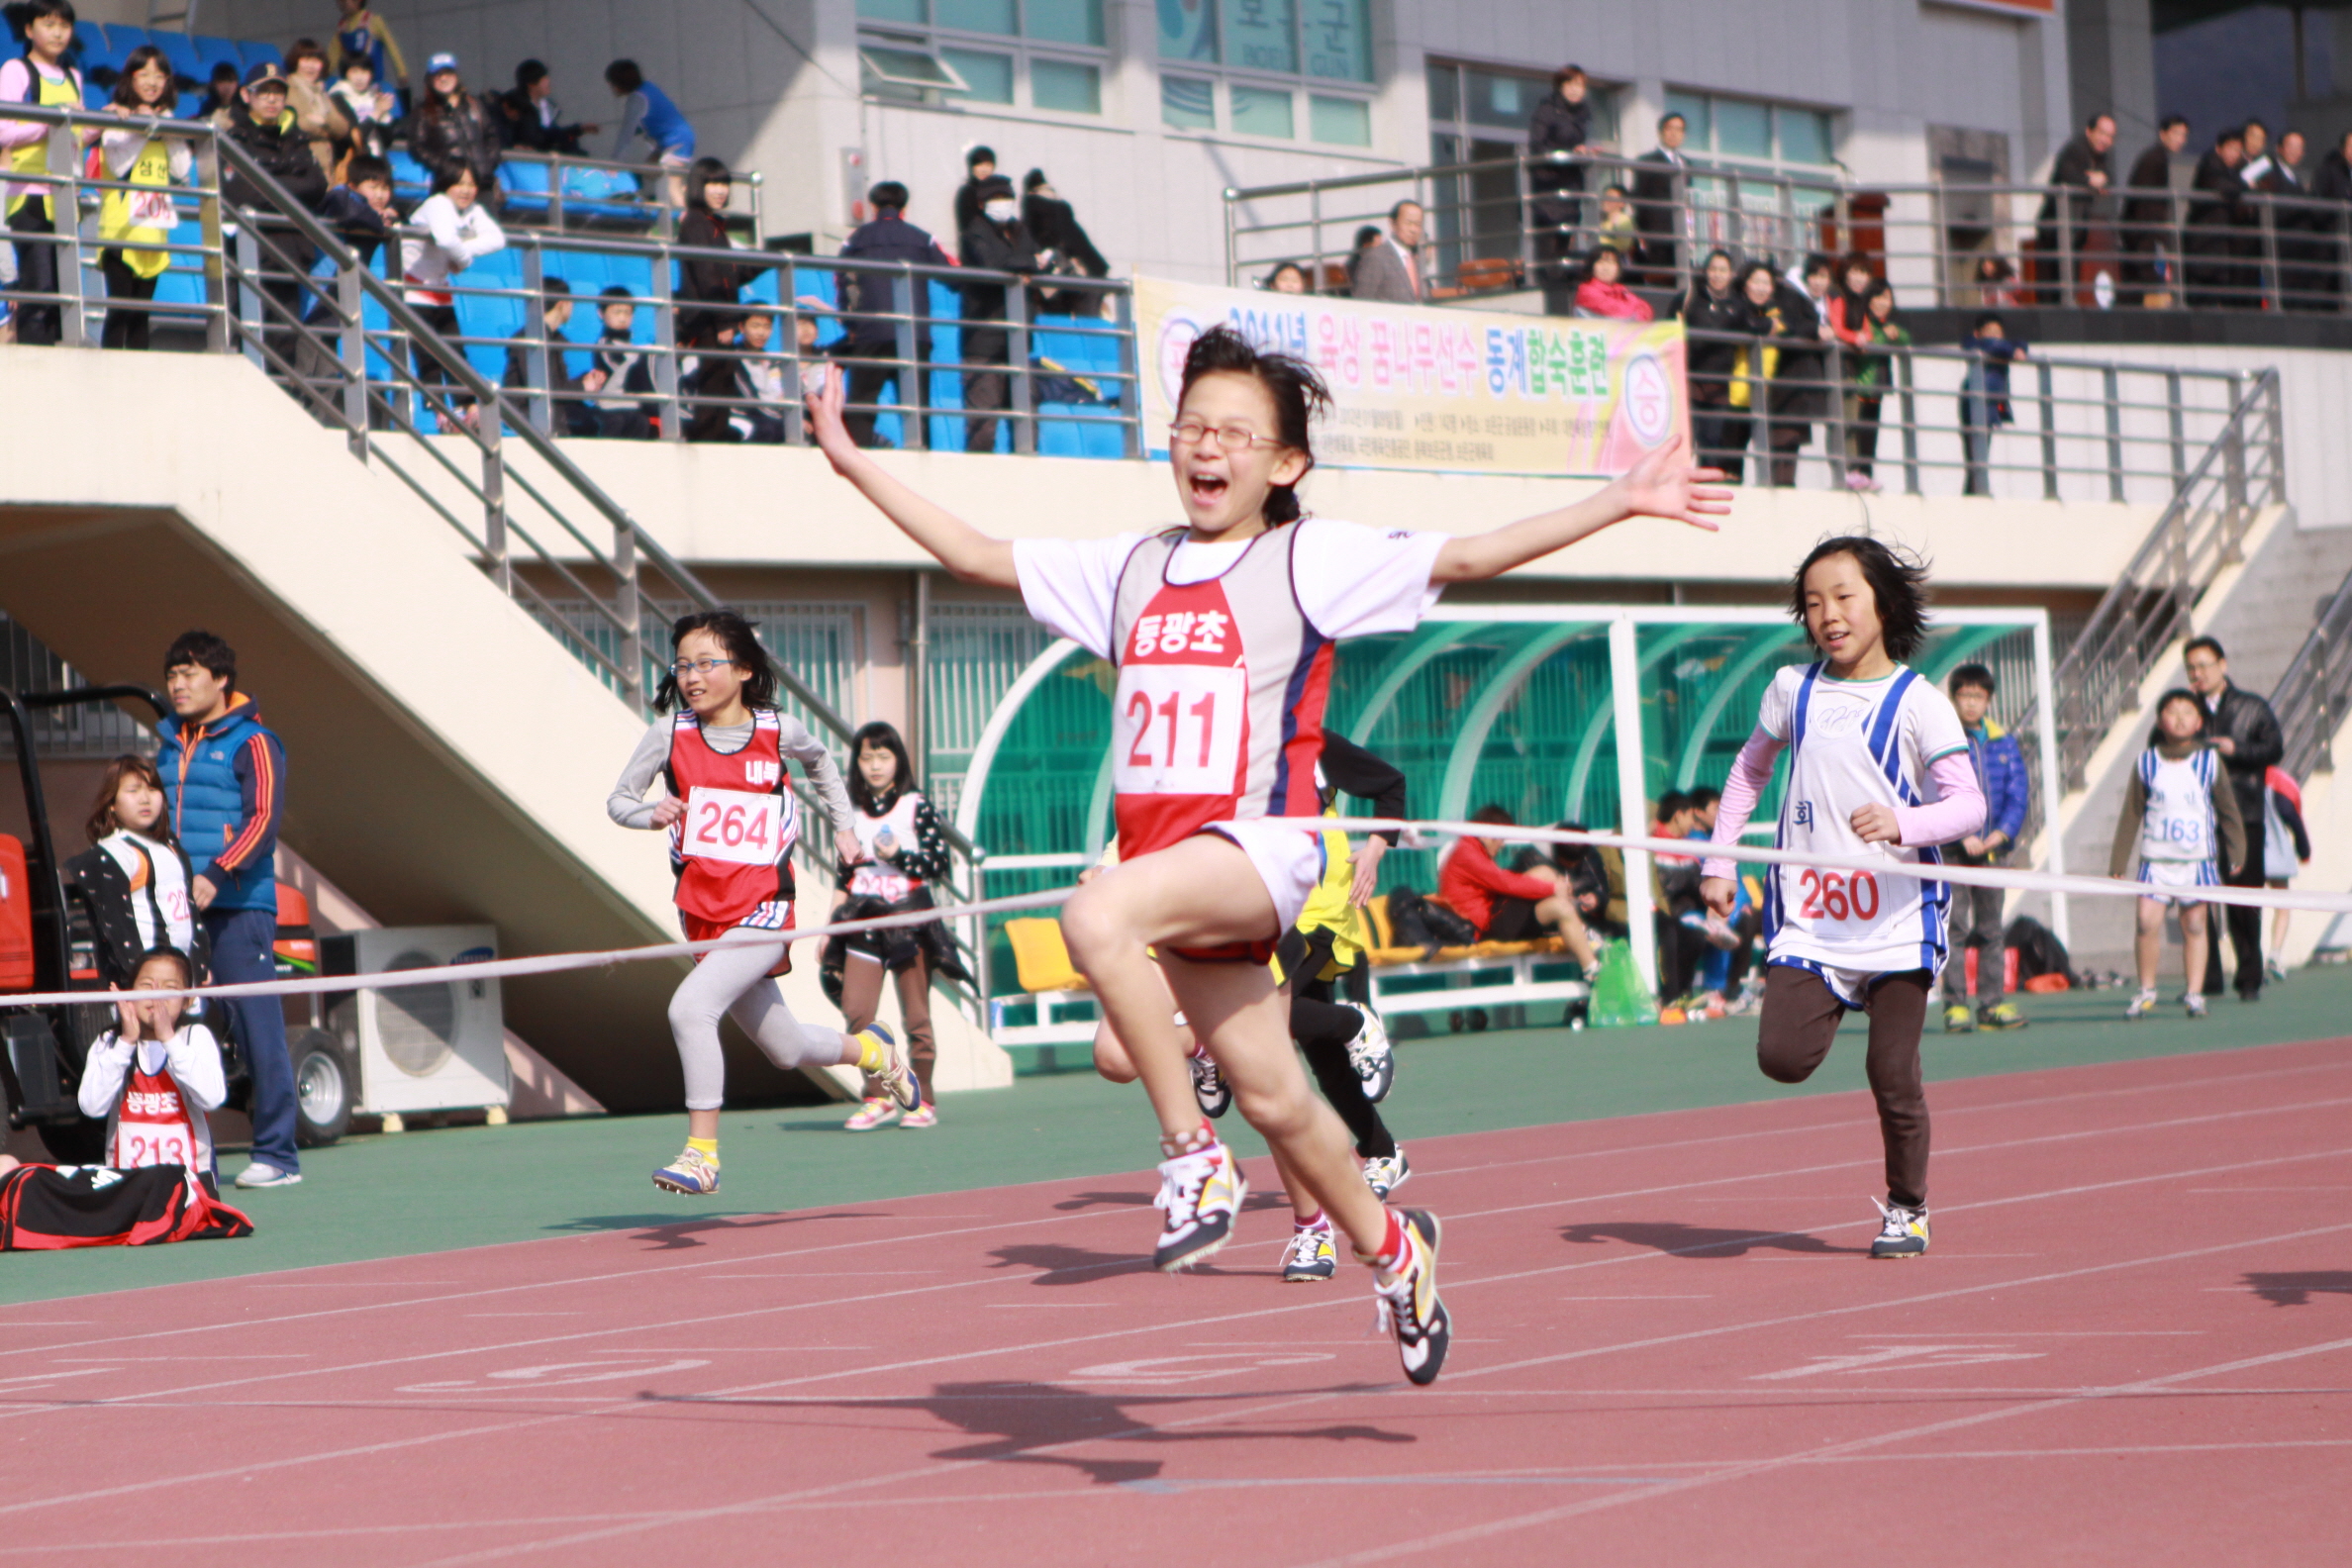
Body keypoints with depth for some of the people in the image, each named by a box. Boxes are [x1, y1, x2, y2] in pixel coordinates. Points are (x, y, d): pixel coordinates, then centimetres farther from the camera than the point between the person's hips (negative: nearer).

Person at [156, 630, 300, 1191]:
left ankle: (277, 1155, -3)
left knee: (257, 1028, -6)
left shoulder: (252, 743, -2)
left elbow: (263, 820, -12)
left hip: (239, 909, -6)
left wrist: (216, 875, -23)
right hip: (177, 909, 6)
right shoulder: (169, 746, 19)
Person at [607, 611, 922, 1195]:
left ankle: (702, 1153, -17)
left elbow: (820, 759, 21)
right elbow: (618, 800, 3)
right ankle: (870, 1048, 48)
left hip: (763, 912, -3)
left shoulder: (778, 730, -2)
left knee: (690, 1006, -27)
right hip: (702, 916, 4)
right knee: (786, 1049, 16)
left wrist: (843, 828, 20)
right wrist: (651, 814, -18)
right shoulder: (671, 733, -2)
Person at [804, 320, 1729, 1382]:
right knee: (1270, 1096, 12)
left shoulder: (1314, 559, 0)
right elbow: (976, 555, 20)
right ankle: (1389, 1248, 35)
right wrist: (855, 464, 18)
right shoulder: (1130, 570, 14)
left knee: (1098, 918, -34)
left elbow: (1470, 556, -5)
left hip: (1260, 845, -6)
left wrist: (1621, 503, -12)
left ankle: (1193, 1157, -22)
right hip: (1164, 864, 6)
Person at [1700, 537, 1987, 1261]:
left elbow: (1969, 802, -12)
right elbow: (1749, 771, 22)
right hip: (1808, 918, 3)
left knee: (1893, 1073, -3)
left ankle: (1907, 1207, 19)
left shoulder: (1918, 703, -5)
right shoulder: (1792, 688, 7)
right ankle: (1831, 1007, 21)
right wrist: (1719, 861, 16)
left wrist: (1901, 825, -30)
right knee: (1781, 1057, -14)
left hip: (1896, 921, -3)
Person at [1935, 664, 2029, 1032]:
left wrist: (2002, 831, -8)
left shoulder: (2004, 742, 11)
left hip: (1992, 847, 4)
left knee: (1992, 928, 8)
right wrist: (1963, 835, -18)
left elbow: (2018, 791, 7)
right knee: (1955, 928, -6)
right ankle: (1954, 1005, -4)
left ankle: (1993, 1003, 12)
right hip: (1953, 849, -4)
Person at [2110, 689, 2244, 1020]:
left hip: (2197, 858, 0)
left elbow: (2228, 809, 8)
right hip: (2156, 858, 0)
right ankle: (2146, 990, 5)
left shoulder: (2210, 761, 2)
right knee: (2147, 921, -10)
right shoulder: (2147, 763, 2)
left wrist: (2237, 853, 7)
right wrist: (2117, 864, 5)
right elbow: (2131, 814, 5)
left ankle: (2194, 993, 12)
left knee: (2194, 925, 4)